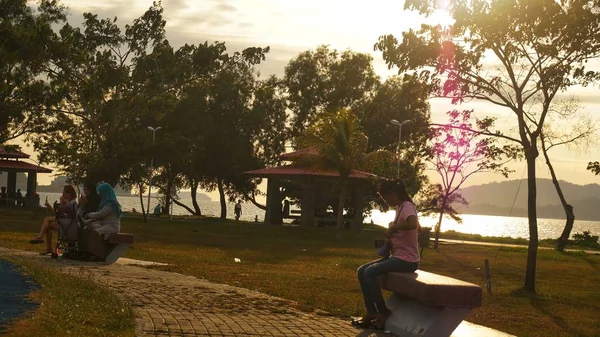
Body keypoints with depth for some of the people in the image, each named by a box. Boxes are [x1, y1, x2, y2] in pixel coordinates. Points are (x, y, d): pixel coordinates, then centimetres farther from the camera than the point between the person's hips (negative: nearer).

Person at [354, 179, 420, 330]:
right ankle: (371, 313, 2)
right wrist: (391, 236, 7)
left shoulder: (407, 207, -15)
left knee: (370, 273, -22)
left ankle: (383, 313, -9)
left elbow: (413, 224, -37)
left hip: (407, 259, -10)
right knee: (362, 271, 1)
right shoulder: (399, 208, 15)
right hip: (397, 256, 10)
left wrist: (392, 228, -22)